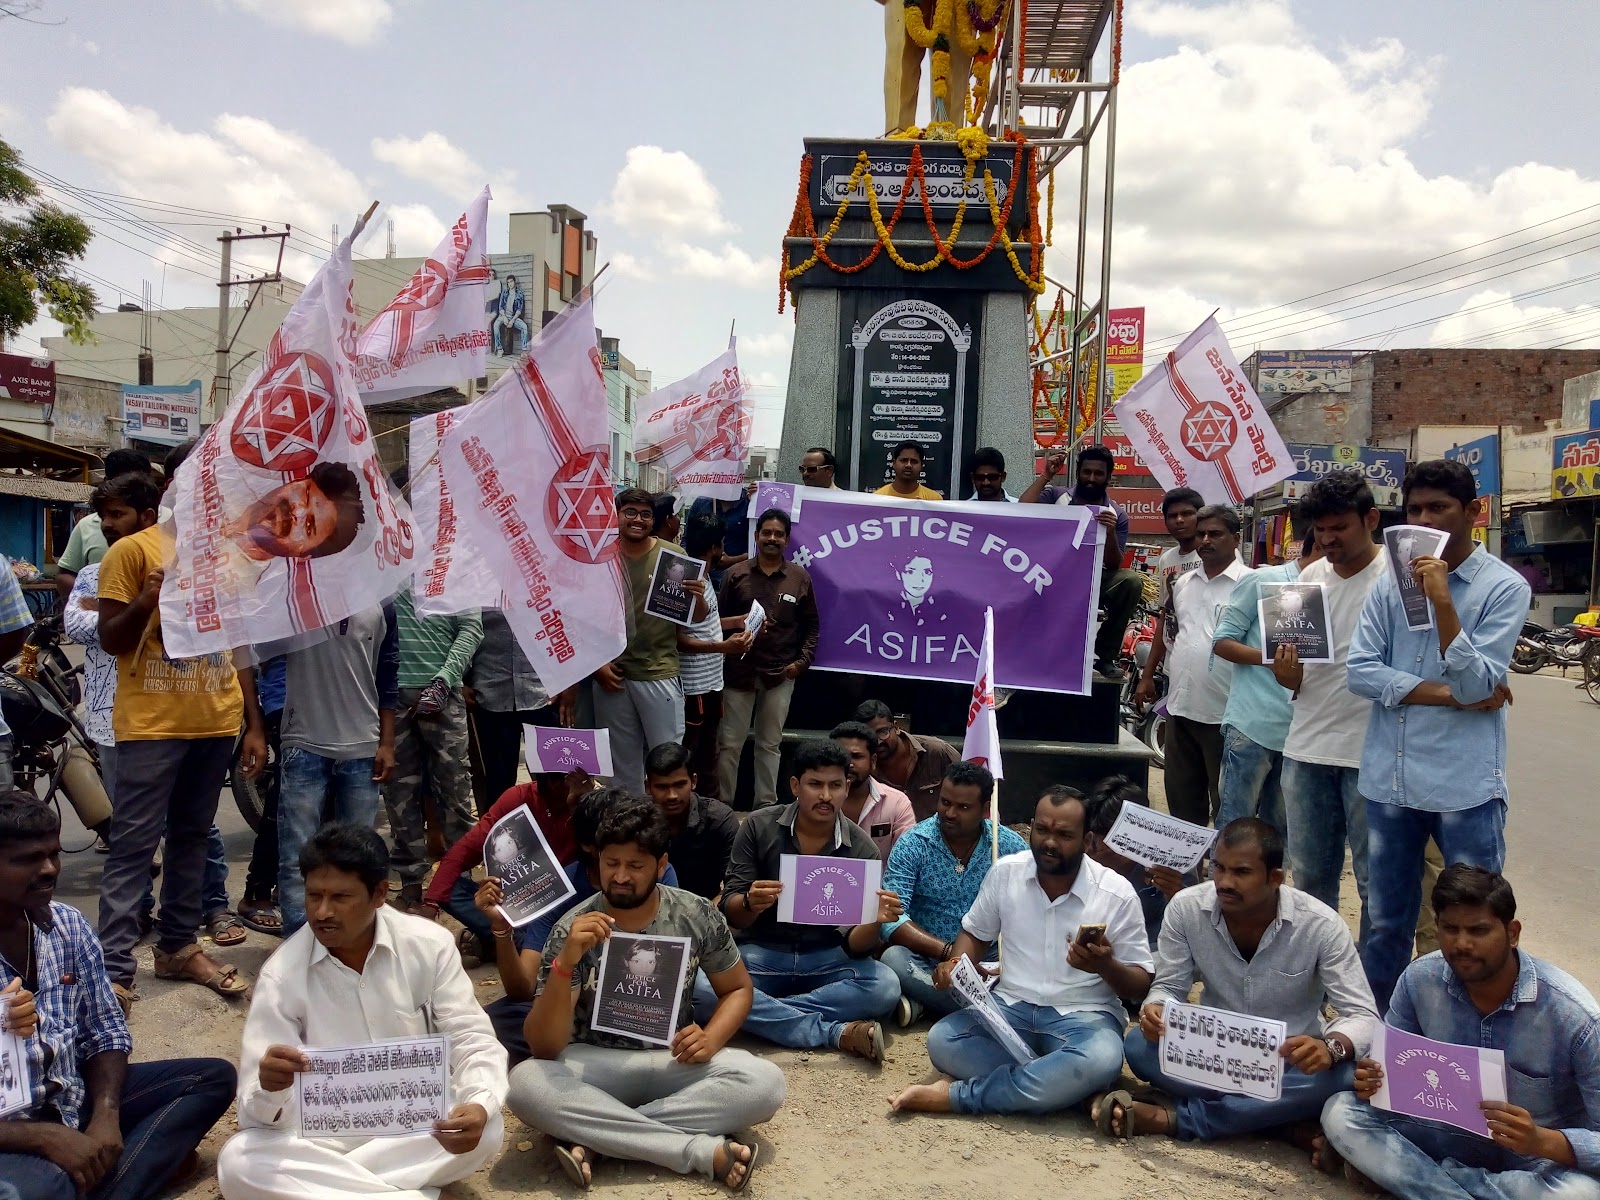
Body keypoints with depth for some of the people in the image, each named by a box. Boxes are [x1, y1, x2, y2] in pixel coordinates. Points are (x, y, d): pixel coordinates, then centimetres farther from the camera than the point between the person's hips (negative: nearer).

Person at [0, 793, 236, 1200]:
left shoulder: (68, 925, 1)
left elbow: (106, 1033, 6)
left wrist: (106, 1114, -11)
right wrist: (46, 1137, -23)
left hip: (76, 1101, 7)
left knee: (213, 1076, -4)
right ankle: (150, 1163, -12)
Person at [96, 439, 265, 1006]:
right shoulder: (132, 550, -4)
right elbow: (110, 640, -4)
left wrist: (254, 725, 12)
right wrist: (145, 604, -26)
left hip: (216, 724, 5)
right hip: (151, 726, -5)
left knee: (192, 837, 13)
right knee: (133, 845, -3)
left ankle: (178, 946, 24)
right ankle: (114, 968, 1)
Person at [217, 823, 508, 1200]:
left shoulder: (430, 945, -12)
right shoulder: (283, 973, -13)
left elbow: (473, 1041, -12)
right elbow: (258, 1108, -14)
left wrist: (479, 1105, -35)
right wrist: (268, 1090, -40)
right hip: (323, 1129, 0)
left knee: (486, 1127, -29)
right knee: (239, 1164, -27)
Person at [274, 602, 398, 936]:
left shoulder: (381, 604, 5)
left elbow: (388, 675, 9)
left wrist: (387, 743, 6)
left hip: (363, 747, 2)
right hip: (304, 744, -2)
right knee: (297, 858, -1)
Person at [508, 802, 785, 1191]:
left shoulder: (698, 915, -8)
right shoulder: (573, 929, -13)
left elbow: (739, 988, 7)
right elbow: (544, 1049, -18)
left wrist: (710, 1039, -15)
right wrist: (565, 962, -34)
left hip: (675, 1062, 2)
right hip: (597, 1064, -1)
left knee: (765, 1083, -26)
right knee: (525, 1083, -33)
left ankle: (593, 1137, -23)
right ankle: (705, 1151, -30)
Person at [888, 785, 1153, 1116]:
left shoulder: (1117, 894, -7)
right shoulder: (1005, 872, 1)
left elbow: (1140, 985, -2)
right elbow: (975, 934, 15)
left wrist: (1105, 965, -24)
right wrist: (955, 963, -8)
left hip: (1083, 1015, -2)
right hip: (1011, 1005, 2)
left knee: (1100, 1060, -38)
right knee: (941, 1041, -25)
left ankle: (959, 1096, -25)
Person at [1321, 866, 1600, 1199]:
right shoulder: (1418, 980, -14)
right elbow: (1391, 1066, 1)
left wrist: (1542, 1142, -41)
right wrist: (1372, 1079, -23)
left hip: (1544, 1154, -2)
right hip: (1451, 1131, 3)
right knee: (1341, 1113, -17)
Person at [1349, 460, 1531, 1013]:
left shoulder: (1504, 587, -5)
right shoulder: (1390, 582, 4)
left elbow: (1478, 685, -14)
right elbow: (1361, 671, -3)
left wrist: (1442, 602, -22)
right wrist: (1449, 695, -11)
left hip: (1464, 782, -3)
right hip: (1390, 777, 4)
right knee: (1386, 921, 16)